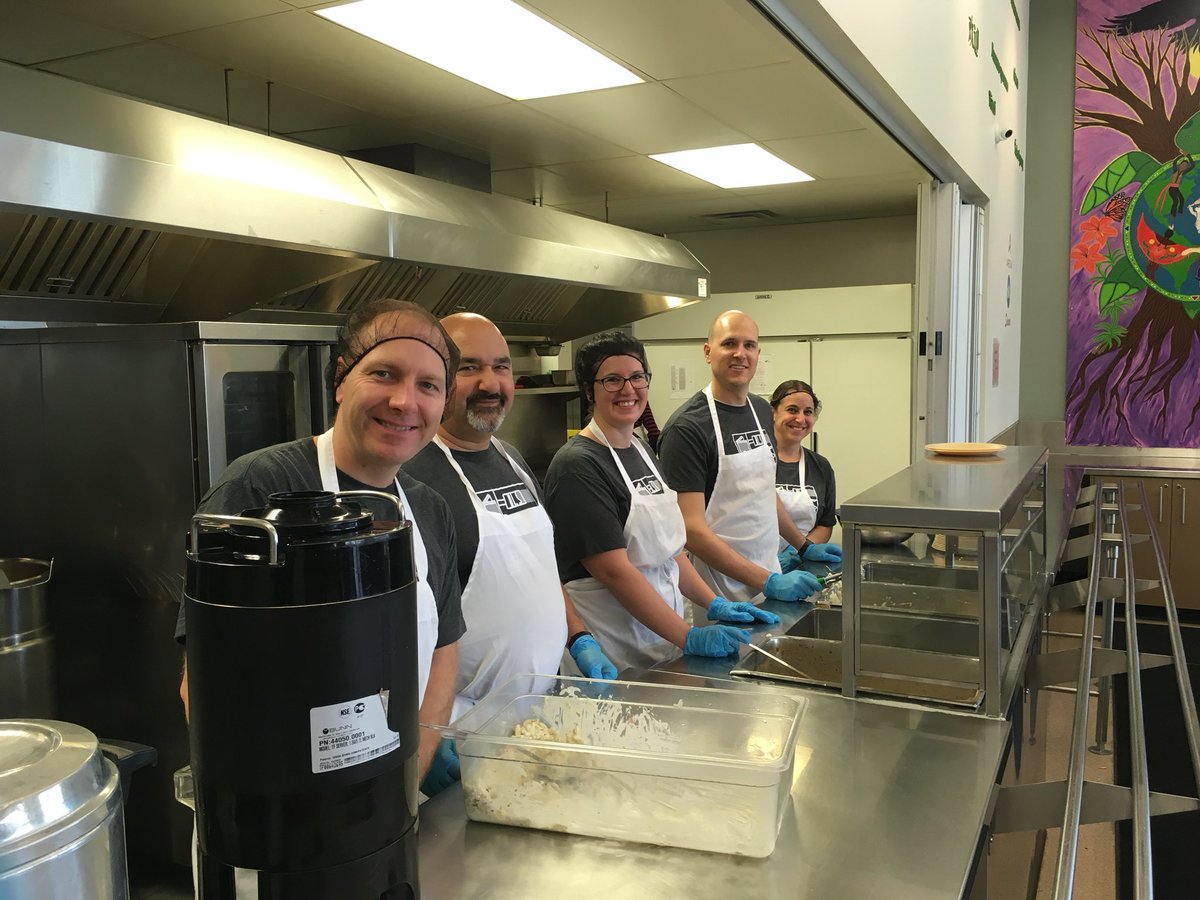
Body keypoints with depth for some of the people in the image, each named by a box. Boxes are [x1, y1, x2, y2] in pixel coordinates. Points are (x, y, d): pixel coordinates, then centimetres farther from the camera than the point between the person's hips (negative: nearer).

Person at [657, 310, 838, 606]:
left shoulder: (762, 411, 8)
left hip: (769, 576, 7)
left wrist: (804, 547, 18)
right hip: (722, 590, -7)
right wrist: (767, 581, -24)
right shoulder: (686, 428, -17)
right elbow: (692, 529, -22)